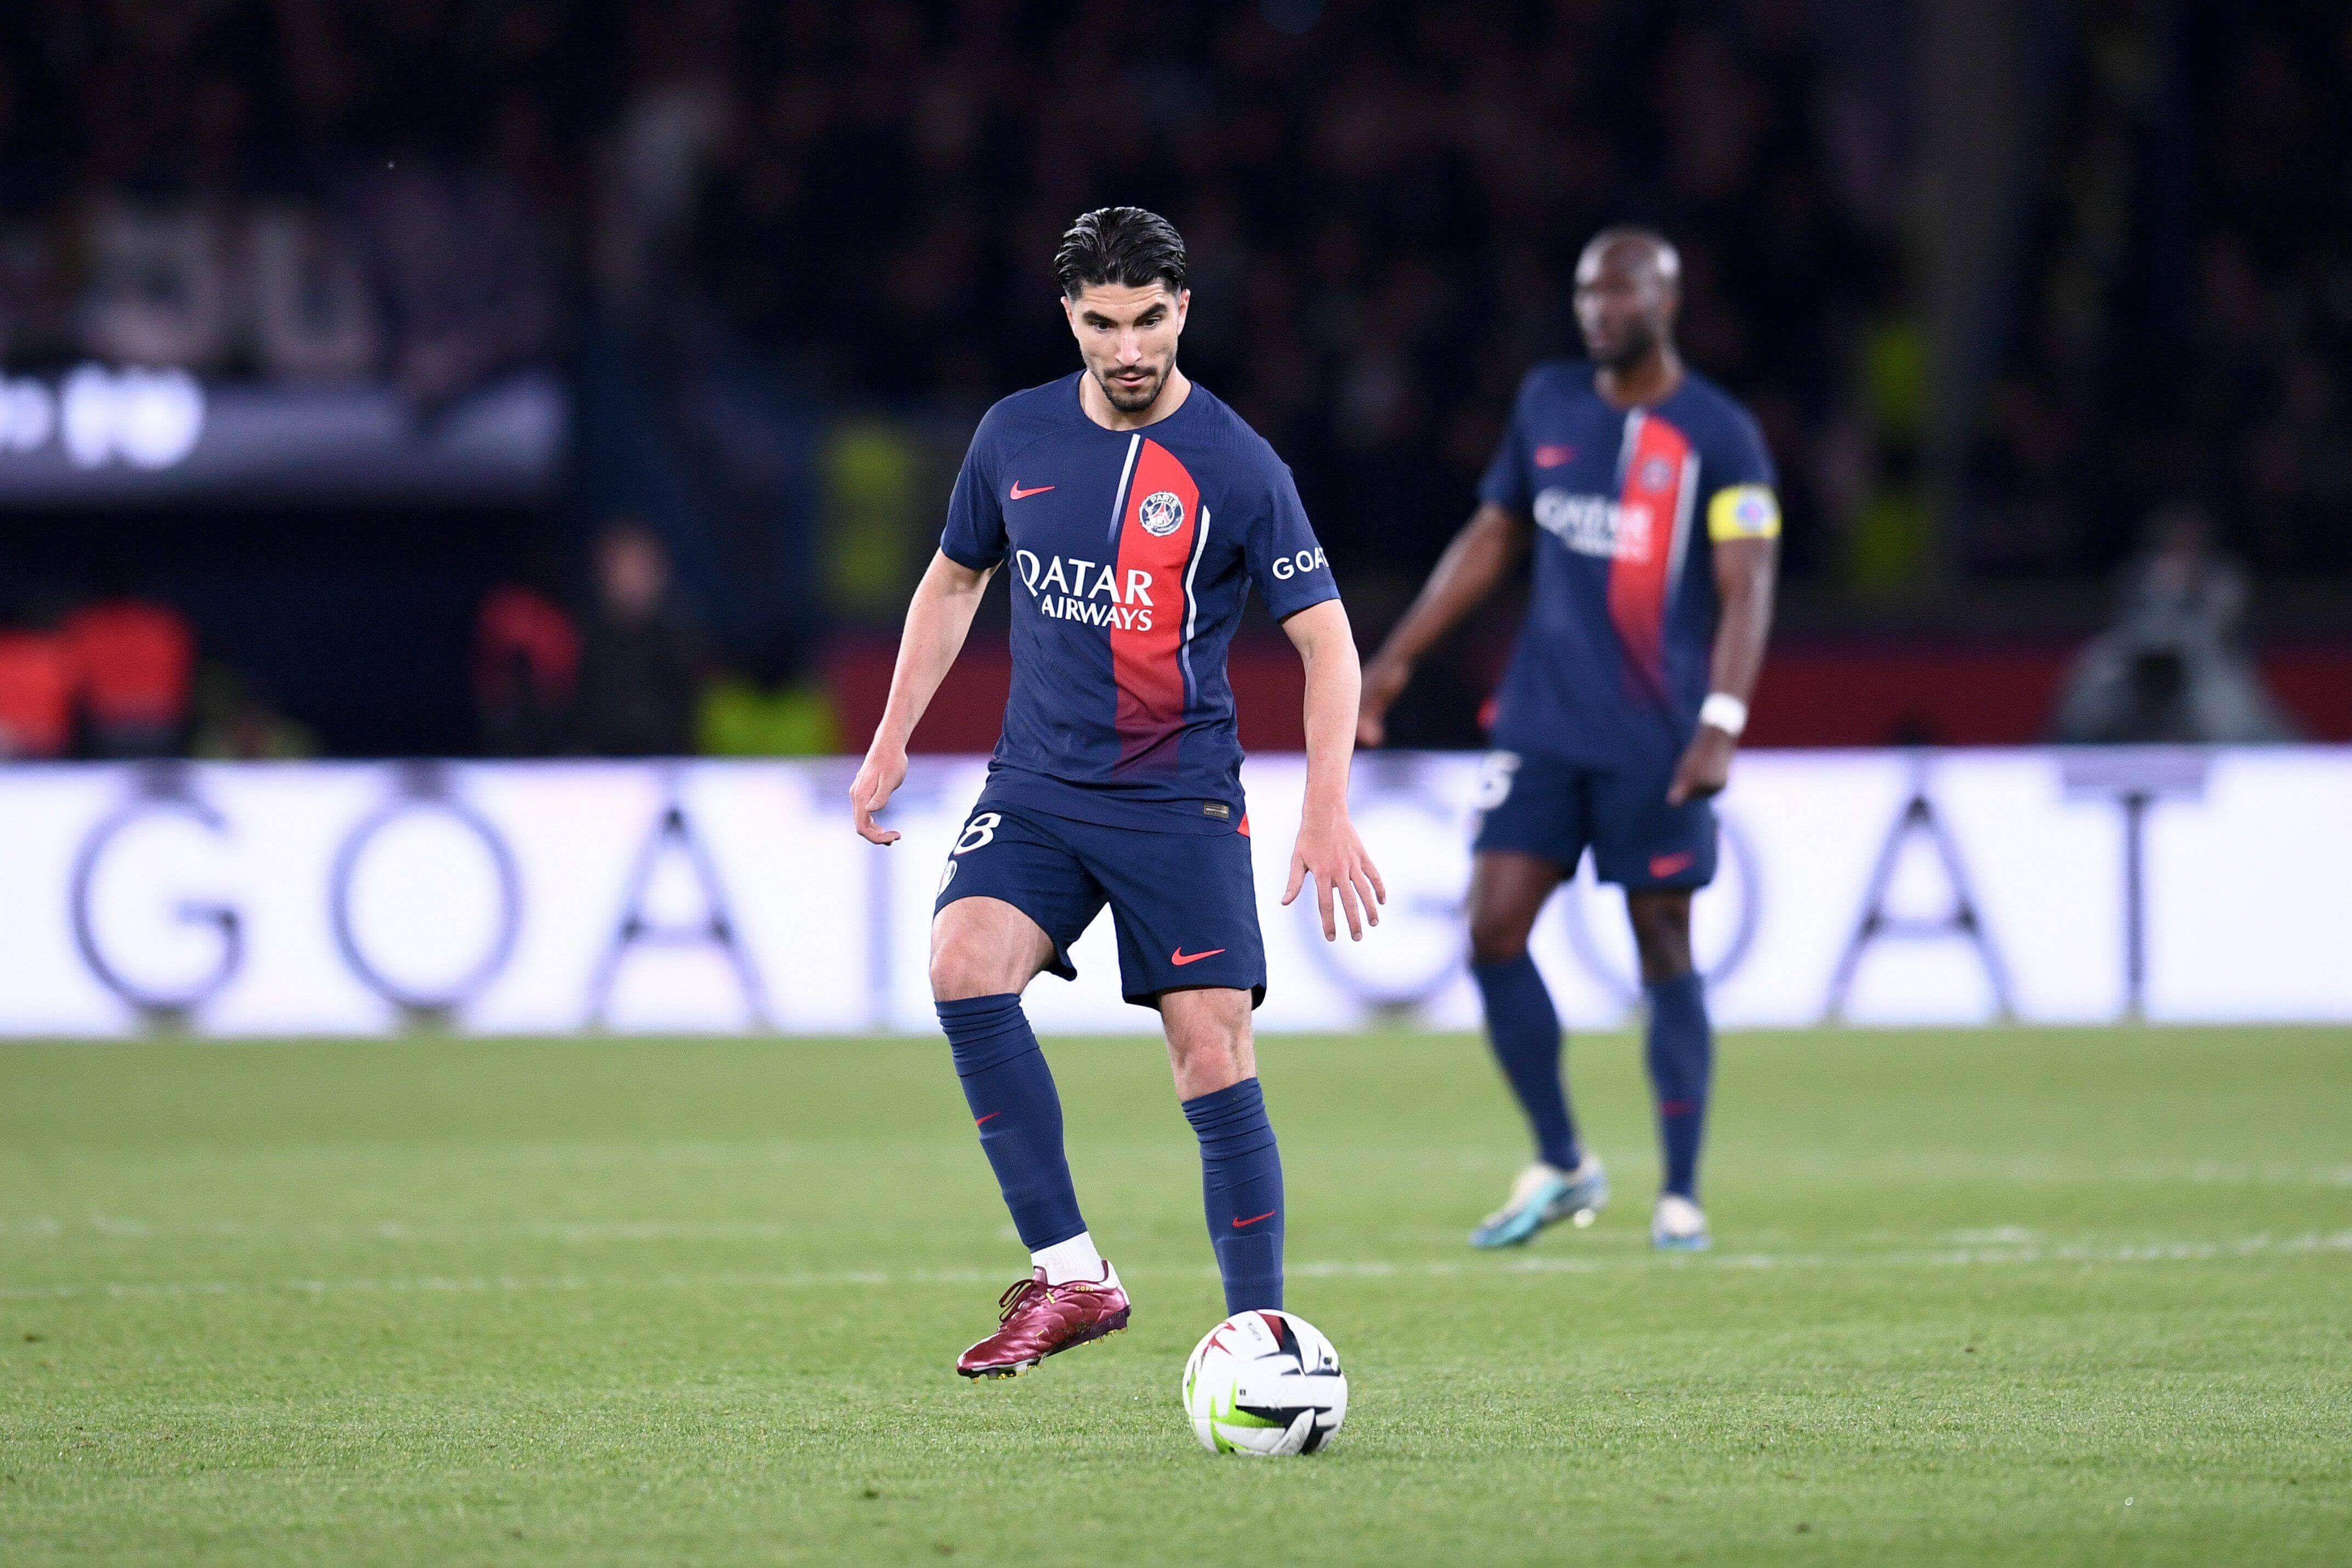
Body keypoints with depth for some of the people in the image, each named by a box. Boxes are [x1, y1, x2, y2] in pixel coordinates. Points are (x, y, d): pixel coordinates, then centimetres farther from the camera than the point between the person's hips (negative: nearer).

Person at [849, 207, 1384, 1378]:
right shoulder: (1015, 437, 5)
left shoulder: (1236, 467, -7)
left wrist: (1327, 813, -16)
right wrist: (892, 741, 15)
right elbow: (954, 580, 21)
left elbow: (1326, 642, -6)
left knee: (1215, 1061, -11)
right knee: (962, 964, -23)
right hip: (1036, 787, 3)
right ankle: (1069, 1273, -19)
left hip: (1181, 803, -3)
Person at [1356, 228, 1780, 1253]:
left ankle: (1682, 1195, 8)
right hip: (1543, 723, 5)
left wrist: (1721, 723, -21)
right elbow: (1492, 538, 20)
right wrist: (1399, 657, 17)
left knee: (1665, 949, 0)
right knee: (1493, 930, -5)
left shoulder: (1717, 435, -5)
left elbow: (1746, 589, -10)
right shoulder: (1547, 402, 10)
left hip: (1655, 739, -5)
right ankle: (1560, 1167, 9)